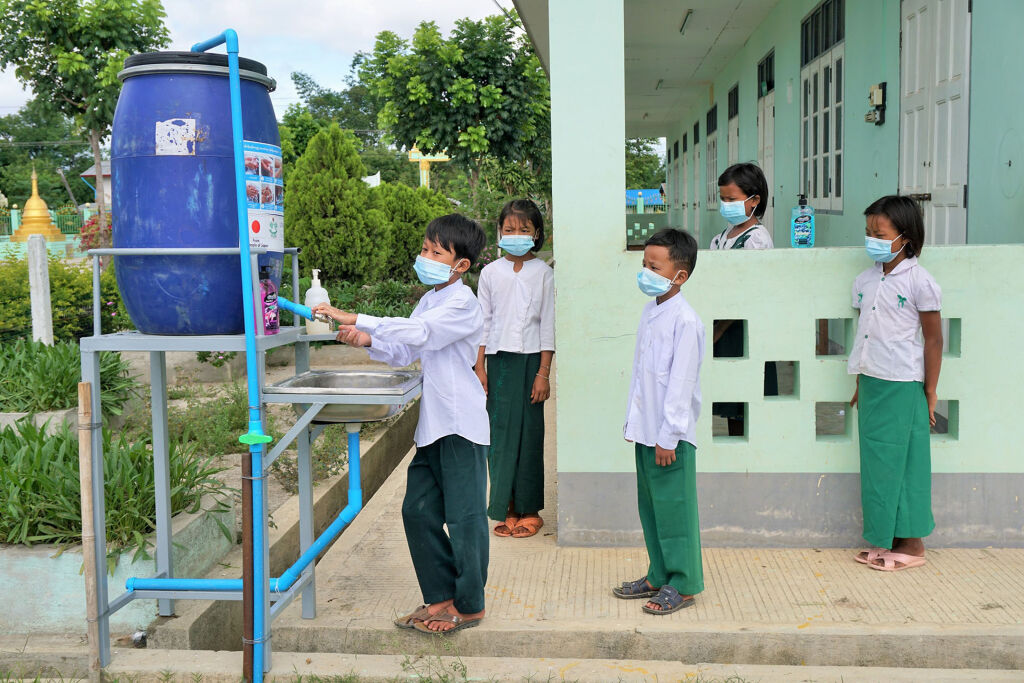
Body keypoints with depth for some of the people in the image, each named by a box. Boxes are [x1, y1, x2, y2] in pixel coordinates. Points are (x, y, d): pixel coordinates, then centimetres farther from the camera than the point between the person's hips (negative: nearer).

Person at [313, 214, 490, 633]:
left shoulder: (463, 303, -13)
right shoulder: (430, 300, 15)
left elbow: (416, 332, -28)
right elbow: (403, 353, 15)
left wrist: (353, 319, -30)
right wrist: (368, 341, -5)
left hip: (462, 425, -9)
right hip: (433, 424, 9)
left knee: (463, 516, 0)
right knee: (418, 510, 10)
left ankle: (469, 605, 14)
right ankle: (440, 596, 23)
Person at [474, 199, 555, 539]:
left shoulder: (543, 273, 1)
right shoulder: (490, 272, 6)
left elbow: (548, 324, 0)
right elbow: (483, 322, 8)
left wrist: (544, 373, -5)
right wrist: (480, 367, 2)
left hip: (530, 358, -2)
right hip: (498, 358, 2)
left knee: (529, 432, 0)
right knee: (500, 430, 2)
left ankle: (529, 510, 12)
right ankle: (506, 509, 12)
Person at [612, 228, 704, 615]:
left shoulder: (685, 320, -17)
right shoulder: (651, 312, 11)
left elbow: (681, 382, -18)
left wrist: (669, 436, -18)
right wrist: (634, 421, 17)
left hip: (671, 435, -9)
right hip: (646, 431, 9)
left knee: (674, 507, 1)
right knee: (650, 506, 16)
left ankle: (683, 584, 14)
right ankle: (659, 576, 30)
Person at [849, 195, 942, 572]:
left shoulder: (919, 282, -10)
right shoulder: (865, 281, 8)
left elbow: (933, 340, -7)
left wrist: (930, 393, -6)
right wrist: (861, 385, 15)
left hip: (902, 387, -6)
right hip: (871, 383, 6)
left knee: (903, 463, 2)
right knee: (876, 463, 10)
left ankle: (912, 544, 15)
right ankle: (883, 541, 21)